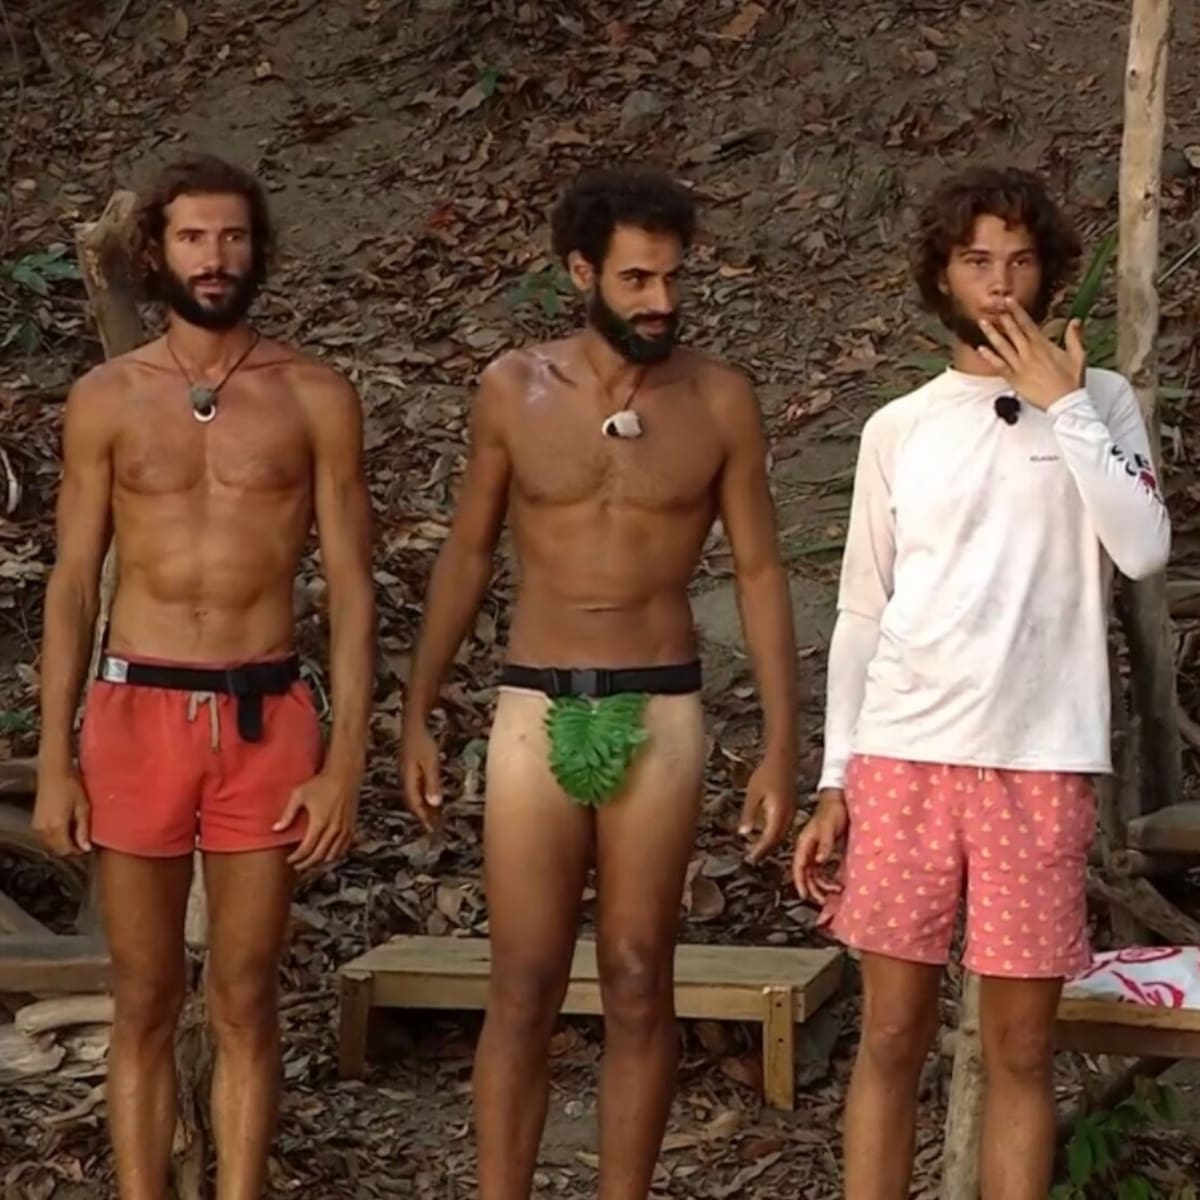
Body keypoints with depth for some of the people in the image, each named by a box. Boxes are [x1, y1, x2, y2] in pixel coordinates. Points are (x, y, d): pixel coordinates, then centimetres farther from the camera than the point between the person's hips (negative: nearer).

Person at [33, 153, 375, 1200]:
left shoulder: (316, 399, 2)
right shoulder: (106, 400, 5)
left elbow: (352, 591, 1)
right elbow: (72, 585, 6)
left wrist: (345, 764, -5)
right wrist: (54, 761, 0)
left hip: (267, 721, -1)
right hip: (137, 713, 1)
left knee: (246, 1004, 4)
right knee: (146, 1004, 7)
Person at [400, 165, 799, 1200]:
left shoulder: (719, 400, -1)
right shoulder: (514, 389, 1)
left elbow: (760, 572, 2)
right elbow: (467, 555, 10)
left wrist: (781, 746, -3)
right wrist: (418, 716, 10)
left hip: (659, 717, 0)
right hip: (536, 714, 0)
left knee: (638, 986, 5)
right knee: (523, 990, 2)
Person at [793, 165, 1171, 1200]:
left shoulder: (1099, 400, 6)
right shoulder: (898, 428, 9)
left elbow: (1145, 552, -10)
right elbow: (861, 616, 10)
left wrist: (1063, 409, -9)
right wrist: (833, 783, 5)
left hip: (1040, 764, -1)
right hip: (902, 758, 1)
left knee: (1022, 1048, 4)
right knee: (892, 1035, 5)